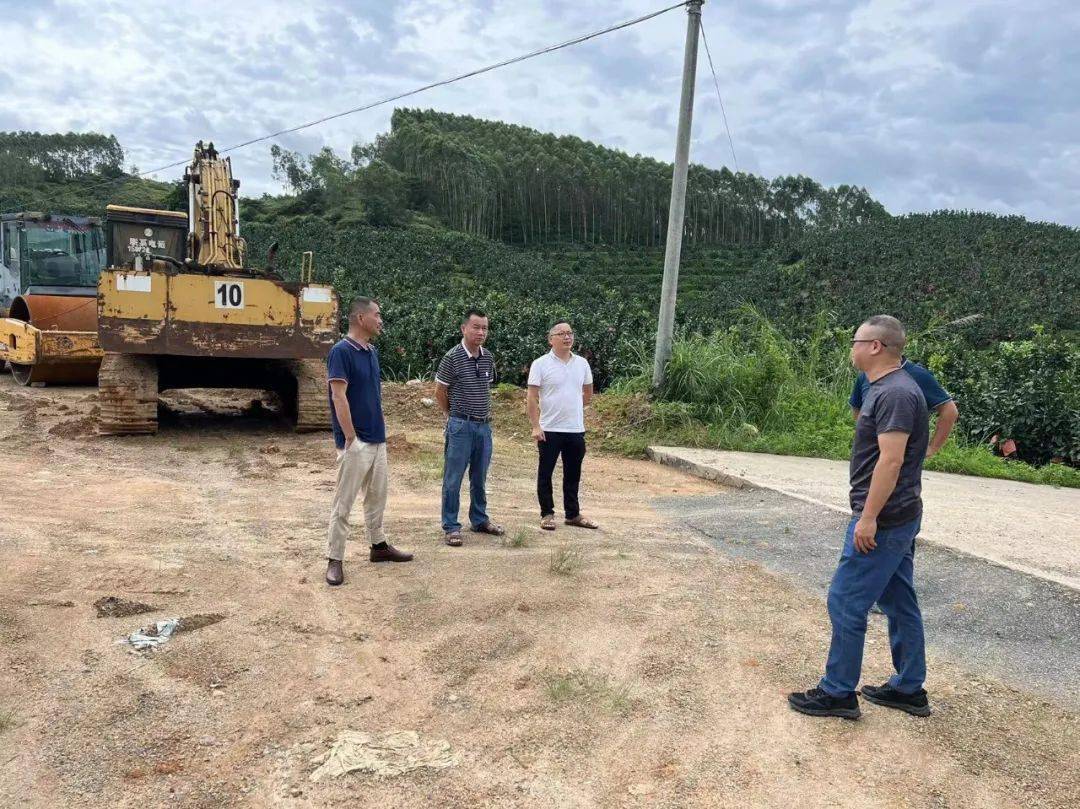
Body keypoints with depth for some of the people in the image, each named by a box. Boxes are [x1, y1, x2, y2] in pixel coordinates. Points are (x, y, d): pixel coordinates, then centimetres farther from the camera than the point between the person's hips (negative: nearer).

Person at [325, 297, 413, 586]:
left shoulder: (372, 352, 11)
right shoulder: (341, 351, -15)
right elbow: (339, 397, -20)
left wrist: (379, 432, 14)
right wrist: (351, 438, -20)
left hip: (378, 439, 9)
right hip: (355, 442, -9)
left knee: (377, 497, 18)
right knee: (343, 503, -1)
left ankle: (379, 545, 32)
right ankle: (334, 559, 7)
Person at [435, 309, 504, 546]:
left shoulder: (488, 357, 6)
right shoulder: (453, 357, -11)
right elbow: (440, 391, -3)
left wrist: (485, 412, 15)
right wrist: (453, 414, 7)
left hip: (484, 425, 6)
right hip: (460, 426, -5)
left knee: (480, 478, 16)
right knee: (453, 479, 1)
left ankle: (480, 520, 29)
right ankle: (451, 527, 9)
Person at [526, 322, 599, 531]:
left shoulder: (582, 363, 6)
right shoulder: (540, 364, -7)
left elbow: (588, 392, 20)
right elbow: (532, 398, -10)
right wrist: (535, 426, -15)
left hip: (576, 429, 4)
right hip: (549, 429, -4)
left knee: (573, 474, 13)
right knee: (545, 473, 6)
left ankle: (573, 514, 24)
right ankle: (547, 514, 17)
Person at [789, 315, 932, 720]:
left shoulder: (895, 393, -19)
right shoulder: (888, 389, 13)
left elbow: (891, 460, -25)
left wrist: (868, 517, -24)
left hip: (882, 521, -10)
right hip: (899, 518, 11)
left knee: (846, 603, -3)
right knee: (900, 603, 16)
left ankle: (837, 693, 8)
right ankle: (909, 689, 27)